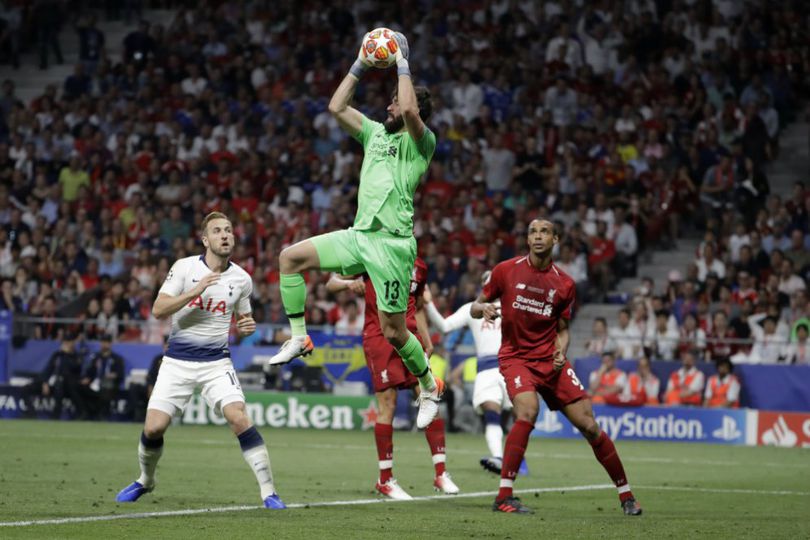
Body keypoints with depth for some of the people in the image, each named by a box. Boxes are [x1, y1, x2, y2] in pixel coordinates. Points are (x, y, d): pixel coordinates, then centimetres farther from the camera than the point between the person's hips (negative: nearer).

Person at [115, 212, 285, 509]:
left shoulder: (241, 279, 3)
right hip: (177, 362, -1)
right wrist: (196, 290, -24)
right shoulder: (185, 268, -5)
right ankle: (145, 480, 24)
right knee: (154, 427, -7)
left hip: (216, 363, 1)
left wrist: (245, 328, -6)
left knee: (239, 418, -21)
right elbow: (158, 310, -14)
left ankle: (268, 492, -16)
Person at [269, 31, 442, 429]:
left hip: (392, 243, -7)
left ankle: (429, 387, 18)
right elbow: (337, 108, 15)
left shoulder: (421, 142, -3)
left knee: (393, 330, -4)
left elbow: (409, 109, -23)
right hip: (359, 234, 7)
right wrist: (359, 66, 11)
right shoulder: (376, 132, 17)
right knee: (291, 257, -6)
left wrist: (402, 64, -12)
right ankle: (299, 338, 1)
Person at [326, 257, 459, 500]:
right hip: (379, 339, -5)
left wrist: (427, 341, 16)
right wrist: (350, 283, -23)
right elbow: (331, 284, -1)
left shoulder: (418, 266, 15)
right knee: (388, 405, -7)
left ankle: (441, 473, 5)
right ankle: (385, 480, 3)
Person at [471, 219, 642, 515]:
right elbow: (475, 307, 7)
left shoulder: (564, 284, 4)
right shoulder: (506, 270, -1)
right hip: (516, 356, -3)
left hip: (550, 360, 3)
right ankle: (503, 497, -26)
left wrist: (561, 352, -7)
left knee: (588, 425, -2)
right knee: (528, 411, -31)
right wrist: (483, 308, -17)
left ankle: (626, 496, 15)